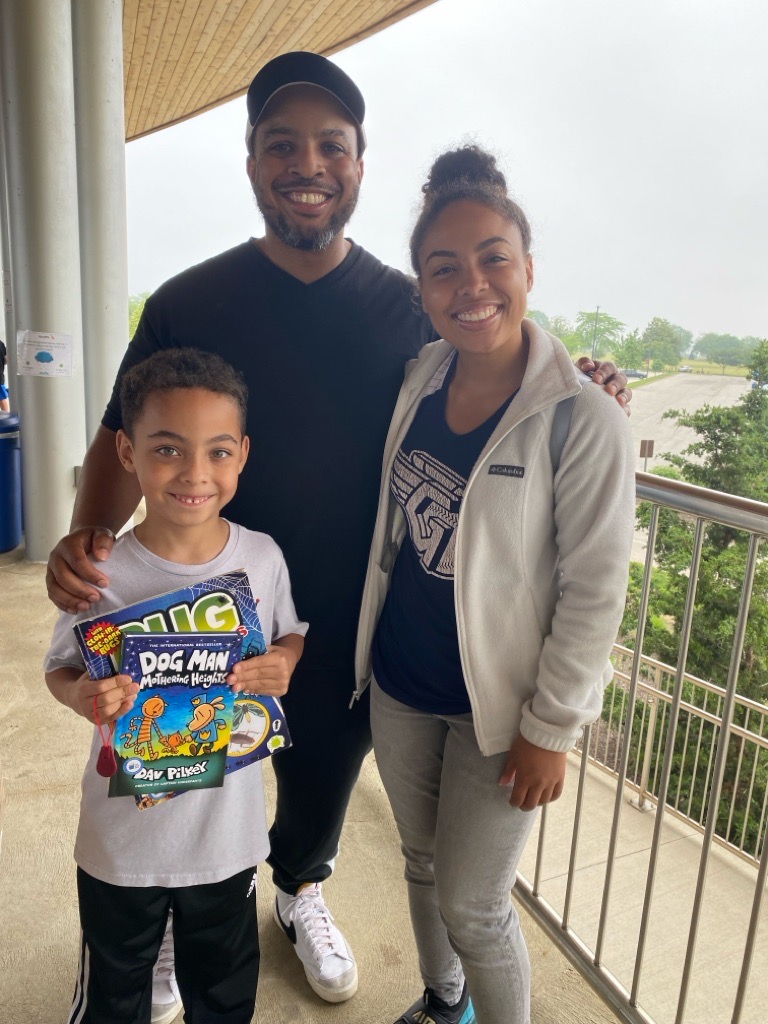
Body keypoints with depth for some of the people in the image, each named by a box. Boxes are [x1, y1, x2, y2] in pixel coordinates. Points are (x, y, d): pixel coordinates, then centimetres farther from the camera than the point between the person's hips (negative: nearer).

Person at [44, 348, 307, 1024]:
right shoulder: (104, 574, -20)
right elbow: (60, 670, -6)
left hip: (229, 829, 2)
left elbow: (294, 634, 2)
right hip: (123, 834, -1)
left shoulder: (263, 557, -14)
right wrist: (85, 695, -28)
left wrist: (284, 662, -20)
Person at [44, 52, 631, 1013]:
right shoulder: (187, 303, -10)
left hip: (348, 626, 2)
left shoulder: (406, 309, -5)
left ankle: (300, 889, 57)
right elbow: (124, 438, -4)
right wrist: (88, 534, -24)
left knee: (323, 780, 25)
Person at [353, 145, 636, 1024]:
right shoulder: (417, 383, -2)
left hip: (496, 705, -5)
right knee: (423, 865, 24)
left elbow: (595, 591, -16)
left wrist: (550, 730, -12)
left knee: (471, 906, 10)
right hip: (399, 684, 6)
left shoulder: (583, 420, -20)